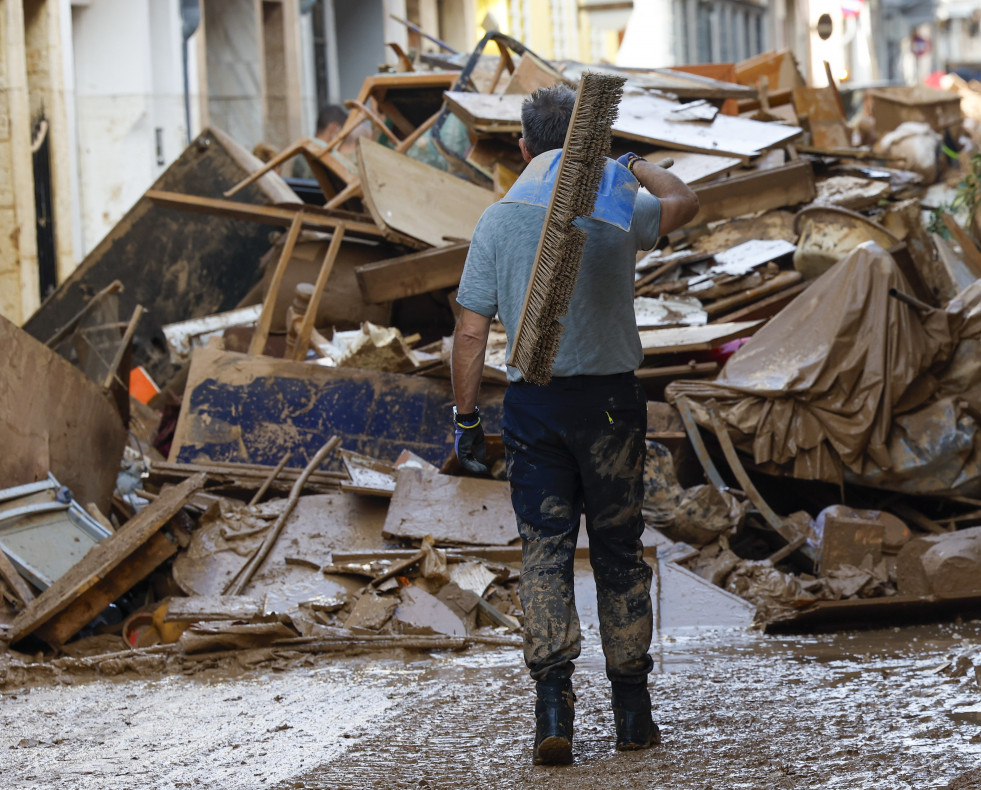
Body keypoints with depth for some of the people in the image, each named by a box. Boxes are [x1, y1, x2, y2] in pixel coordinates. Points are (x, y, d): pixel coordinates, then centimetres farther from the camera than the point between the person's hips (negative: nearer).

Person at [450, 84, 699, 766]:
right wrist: (642, 166, 38)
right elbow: (685, 203, 22)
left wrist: (467, 417, 5)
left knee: (544, 550, 1)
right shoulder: (619, 209, -1)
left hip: (534, 403, 0)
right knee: (619, 551, 9)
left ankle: (553, 708, -12)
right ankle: (633, 712, 14)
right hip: (611, 399, 0)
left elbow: (471, 332, -2)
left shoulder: (499, 220, 0)